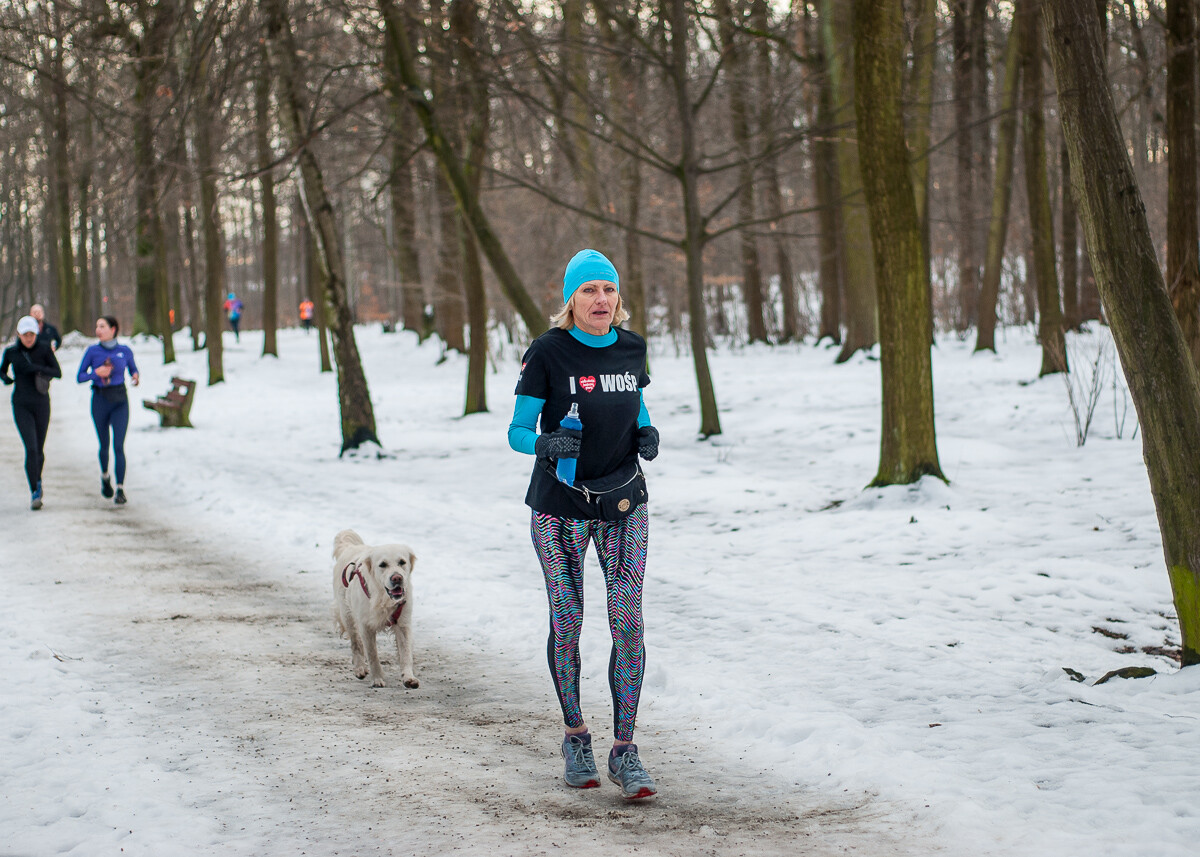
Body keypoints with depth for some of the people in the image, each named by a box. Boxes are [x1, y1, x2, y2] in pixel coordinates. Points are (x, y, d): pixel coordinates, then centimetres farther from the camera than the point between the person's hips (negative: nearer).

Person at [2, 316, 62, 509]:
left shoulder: (44, 348, -7)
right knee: (31, 448, -15)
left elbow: (58, 373, -10)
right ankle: (34, 493, -7)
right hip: (21, 405, -1)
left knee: (39, 450, 11)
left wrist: (37, 368, -26)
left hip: (41, 404, 1)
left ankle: (38, 479, 41)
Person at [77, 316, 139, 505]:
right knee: (104, 445, 11)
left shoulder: (125, 351, 0)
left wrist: (136, 377, -8)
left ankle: (120, 489, -8)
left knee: (119, 446, -9)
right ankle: (105, 476, 40)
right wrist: (96, 372, -19)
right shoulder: (92, 351, -2)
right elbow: (80, 377, -1)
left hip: (120, 401, -1)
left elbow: (133, 369, 15)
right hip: (100, 400, 1)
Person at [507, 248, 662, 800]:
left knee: (629, 624, -6)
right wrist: (545, 444, -30)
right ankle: (576, 738, 23)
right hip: (560, 508, -3)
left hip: (623, 506, 3)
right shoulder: (548, 353, -10)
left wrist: (647, 433, -2)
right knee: (566, 623, 4)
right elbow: (517, 431, -8)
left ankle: (624, 751, 0)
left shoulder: (631, 348, 3)